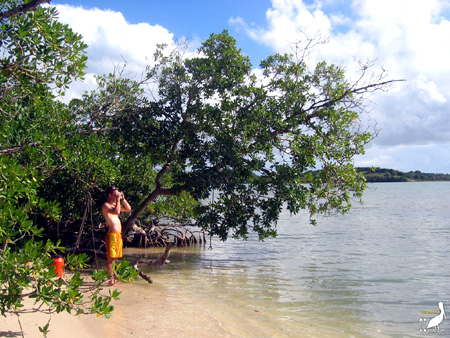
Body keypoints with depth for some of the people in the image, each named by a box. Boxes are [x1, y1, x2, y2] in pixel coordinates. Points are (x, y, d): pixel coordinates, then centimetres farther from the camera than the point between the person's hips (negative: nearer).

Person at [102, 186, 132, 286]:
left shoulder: (115, 204, 19)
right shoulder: (106, 205, -9)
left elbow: (128, 209, 22)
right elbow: (117, 211, -27)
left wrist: (123, 199, 11)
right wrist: (118, 199, -17)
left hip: (118, 234, 9)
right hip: (112, 234, -9)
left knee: (115, 258, 12)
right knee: (110, 258, -7)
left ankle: (114, 277, 18)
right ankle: (111, 278, -6)